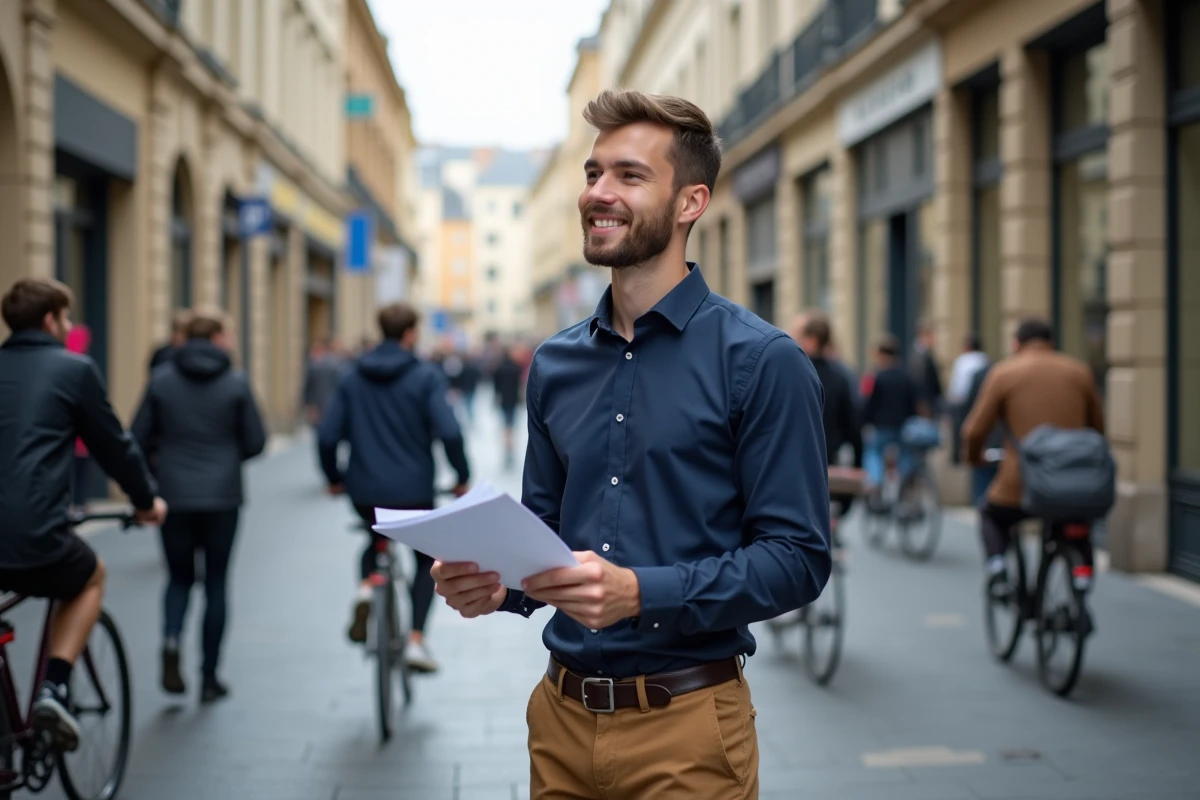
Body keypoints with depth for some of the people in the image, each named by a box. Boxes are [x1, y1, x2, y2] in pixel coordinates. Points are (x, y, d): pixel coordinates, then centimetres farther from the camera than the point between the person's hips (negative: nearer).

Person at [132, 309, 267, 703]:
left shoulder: (161, 379, -2)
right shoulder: (235, 383, -5)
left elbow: (139, 437, -1)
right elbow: (255, 441, -3)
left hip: (173, 495, 1)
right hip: (222, 496, -1)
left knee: (179, 577, 17)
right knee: (216, 582, 10)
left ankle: (171, 642, -11)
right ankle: (209, 676, 12)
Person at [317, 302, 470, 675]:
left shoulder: (352, 378, 5)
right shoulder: (425, 376, -6)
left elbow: (327, 436, 2)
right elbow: (448, 432, -16)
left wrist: (334, 477, 17)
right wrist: (462, 477, -3)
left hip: (364, 493, 3)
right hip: (413, 491, -3)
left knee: (377, 540, 32)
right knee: (428, 560, 19)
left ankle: (365, 587, 1)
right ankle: (416, 641, 6)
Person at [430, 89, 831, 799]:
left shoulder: (762, 362, -10)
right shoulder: (555, 364, 8)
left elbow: (798, 557, -14)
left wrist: (640, 592, -25)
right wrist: (496, 585, -6)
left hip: (684, 722, -5)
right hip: (562, 715, 5)